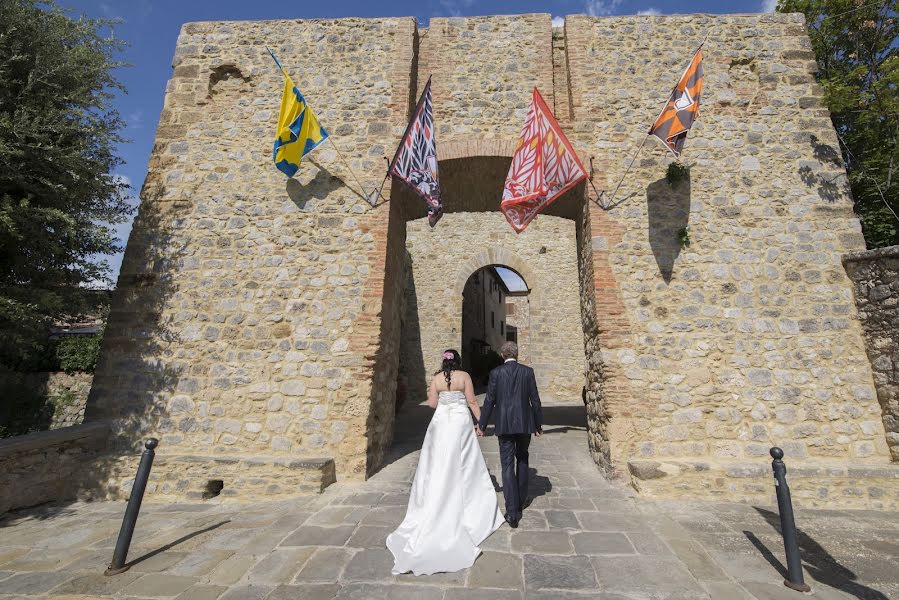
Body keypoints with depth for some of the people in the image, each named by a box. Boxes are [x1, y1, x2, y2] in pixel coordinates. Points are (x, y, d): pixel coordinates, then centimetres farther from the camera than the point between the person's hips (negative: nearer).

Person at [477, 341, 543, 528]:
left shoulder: (496, 373, -6)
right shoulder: (528, 371, -2)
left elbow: (489, 401, -5)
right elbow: (535, 400, -1)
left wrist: (482, 424, 6)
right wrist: (538, 424, 11)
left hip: (505, 426, -2)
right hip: (525, 424, 2)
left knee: (507, 466, 3)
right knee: (522, 461, 23)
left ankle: (512, 513, 2)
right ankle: (521, 500, 36)